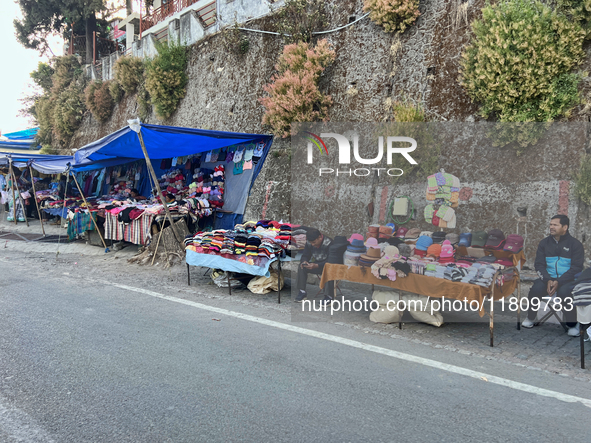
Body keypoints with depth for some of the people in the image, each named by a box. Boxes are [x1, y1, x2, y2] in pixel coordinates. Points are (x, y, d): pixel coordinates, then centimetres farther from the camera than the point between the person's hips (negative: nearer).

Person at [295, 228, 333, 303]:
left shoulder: (328, 243, -24)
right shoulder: (309, 243, -5)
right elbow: (305, 255, 5)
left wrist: (316, 266, -40)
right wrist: (304, 262, -21)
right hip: (317, 264, 6)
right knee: (301, 268, -17)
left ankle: (329, 297, -32)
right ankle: (302, 292, -10)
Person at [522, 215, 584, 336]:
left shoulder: (575, 244, 0)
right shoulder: (544, 243, 10)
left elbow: (576, 268, -7)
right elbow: (539, 264, 6)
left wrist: (558, 282, -20)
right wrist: (548, 280, -14)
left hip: (568, 279, -3)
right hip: (548, 277, 3)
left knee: (564, 292, -34)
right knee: (536, 289, -26)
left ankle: (573, 324, -12)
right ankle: (530, 318, -3)